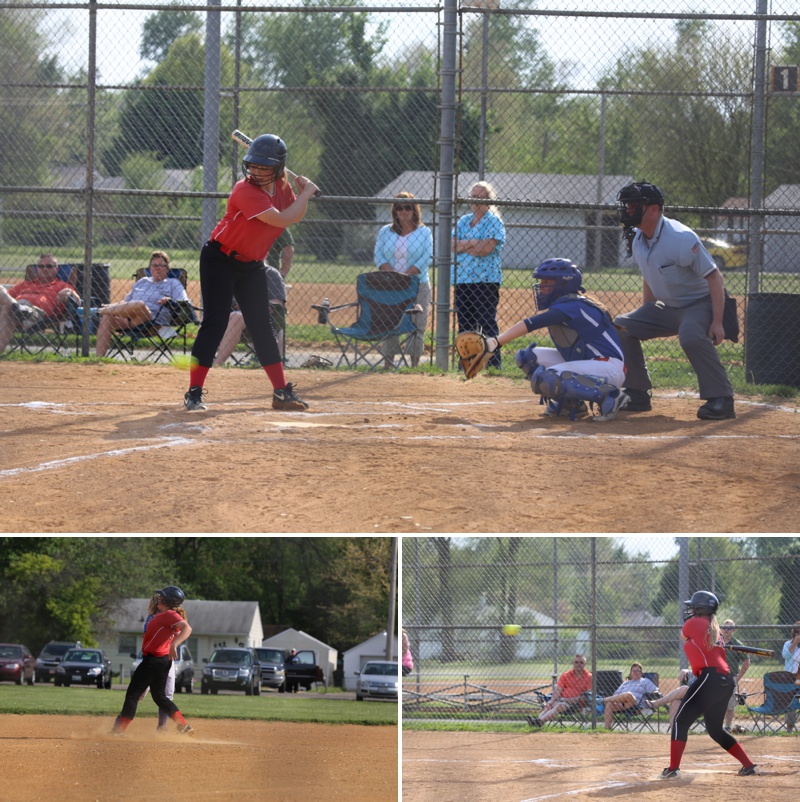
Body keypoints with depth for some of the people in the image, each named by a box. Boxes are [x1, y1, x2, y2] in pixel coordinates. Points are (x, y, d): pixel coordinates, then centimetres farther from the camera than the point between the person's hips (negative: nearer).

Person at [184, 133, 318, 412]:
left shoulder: (282, 186, -1)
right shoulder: (245, 191, -26)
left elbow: (296, 216, 14)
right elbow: (281, 220, -31)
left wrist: (303, 192, -4)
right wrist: (306, 193, -18)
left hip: (252, 265, 7)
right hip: (220, 260, -7)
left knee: (261, 326, 9)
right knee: (215, 323, -13)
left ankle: (282, 392, 12)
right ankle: (194, 392, -11)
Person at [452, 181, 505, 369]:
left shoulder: (494, 221, -1)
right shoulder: (463, 221, 17)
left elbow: (487, 248, -15)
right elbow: (453, 245, 4)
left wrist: (464, 245, -5)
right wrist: (474, 244, -10)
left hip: (485, 281, -6)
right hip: (462, 280, 6)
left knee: (487, 324, -8)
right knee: (464, 323, 8)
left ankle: (493, 363, -9)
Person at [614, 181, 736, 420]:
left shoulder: (680, 238, -25)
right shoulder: (638, 240, 0)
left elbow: (714, 277, -24)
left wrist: (717, 322, -28)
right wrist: (646, 315, 13)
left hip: (701, 304, -9)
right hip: (668, 308, 9)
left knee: (691, 335, -38)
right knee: (622, 326, 3)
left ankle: (721, 398, -32)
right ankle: (637, 395, 10)